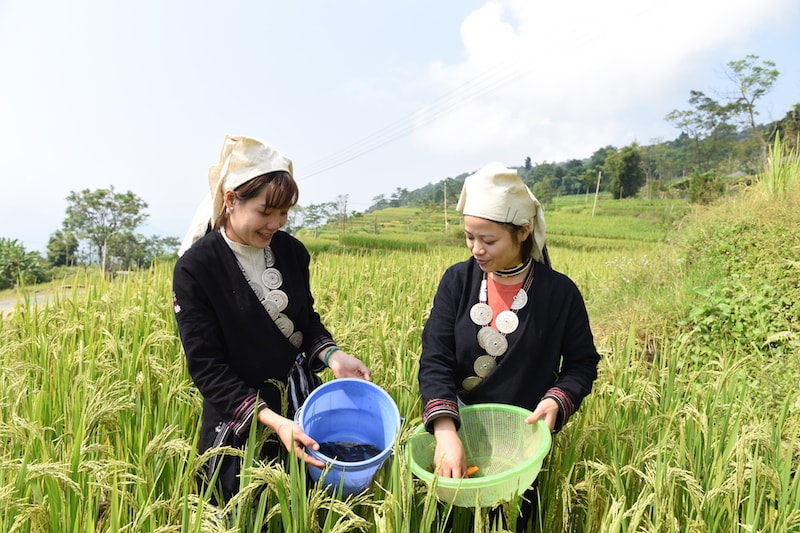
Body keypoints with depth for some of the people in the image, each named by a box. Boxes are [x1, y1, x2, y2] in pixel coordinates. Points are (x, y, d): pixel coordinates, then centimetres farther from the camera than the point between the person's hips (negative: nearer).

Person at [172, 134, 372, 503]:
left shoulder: (291, 251, -3)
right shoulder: (195, 268, -17)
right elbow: (206, 366, -17)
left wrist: (330, 354, -13)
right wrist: (271, 420, -27)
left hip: (301, 406, 4)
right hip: (240, 425, -4)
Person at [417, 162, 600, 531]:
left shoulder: (559, 292, -12)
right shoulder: (457, 281, -8)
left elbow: (582, 362, -1)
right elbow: (436, 360, -14)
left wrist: (556, 401, -21)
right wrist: (446, 431, -27)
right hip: (459, 430, 2)